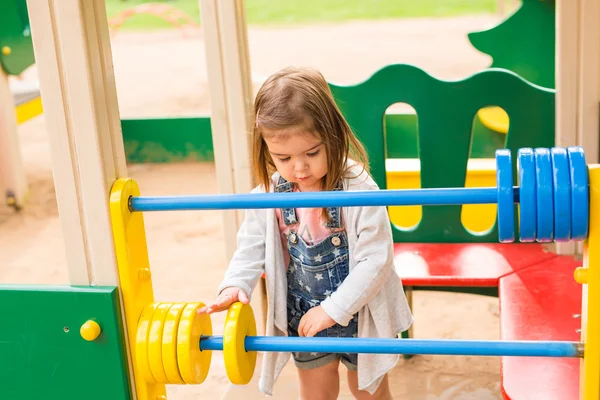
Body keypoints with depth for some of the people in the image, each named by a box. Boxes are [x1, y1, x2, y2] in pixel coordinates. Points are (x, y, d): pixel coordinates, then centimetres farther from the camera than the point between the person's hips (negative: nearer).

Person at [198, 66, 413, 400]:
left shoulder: (358, 190, -26)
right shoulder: (268, 195, -13)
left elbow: (375, 259, -24)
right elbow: (252, 248, -3)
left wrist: (333, 308, -25)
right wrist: (235, 286, -21)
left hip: (359, 316, -3)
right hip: (304, 318, 3)